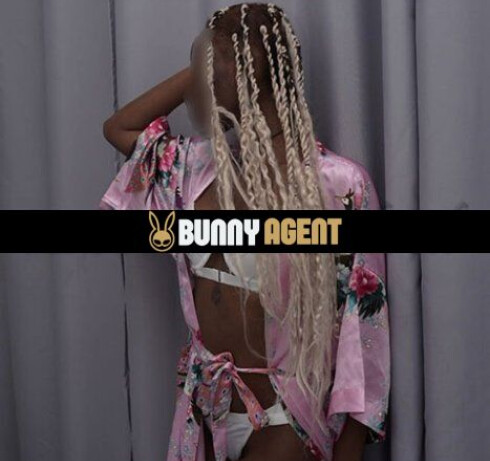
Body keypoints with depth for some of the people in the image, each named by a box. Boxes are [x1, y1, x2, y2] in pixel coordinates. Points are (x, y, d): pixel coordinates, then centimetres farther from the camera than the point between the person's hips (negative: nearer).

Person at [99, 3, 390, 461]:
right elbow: (117, 128, 17)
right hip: (202, 405, 5)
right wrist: (200, 69, 3)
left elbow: (362, 323, -12)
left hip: (281, 419, -5)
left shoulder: (339, 183, -15)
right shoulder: (198, 166, 2)